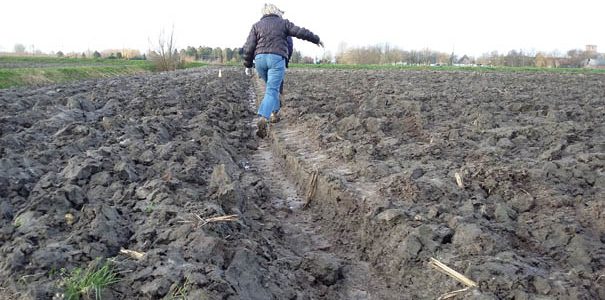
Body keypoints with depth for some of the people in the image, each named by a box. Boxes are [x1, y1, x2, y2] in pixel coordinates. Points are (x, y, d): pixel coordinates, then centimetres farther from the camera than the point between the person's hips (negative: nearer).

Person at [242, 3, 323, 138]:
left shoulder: (257, 25, 14)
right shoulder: (283, 23, 12)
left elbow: (249, 47, 6)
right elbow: (301, 32, 10)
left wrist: (248, 64, 16)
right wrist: (316, 39, 22)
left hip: (260, 58, 3)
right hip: (277, 58, -3)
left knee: (271, 86, 27)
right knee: (272, 90, -10)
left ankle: (275, 111, 31)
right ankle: (263, 118, -29)